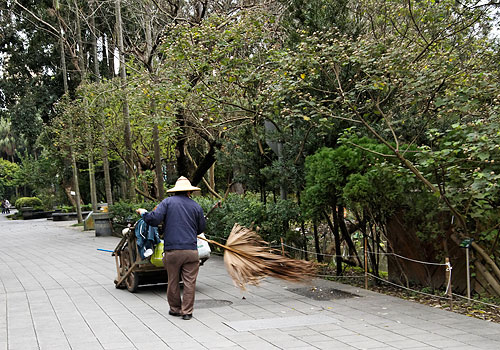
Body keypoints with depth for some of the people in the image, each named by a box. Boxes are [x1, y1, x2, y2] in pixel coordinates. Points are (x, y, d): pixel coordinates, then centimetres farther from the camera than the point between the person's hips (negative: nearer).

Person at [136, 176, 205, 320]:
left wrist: (143, 213, 11)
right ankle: (187, 312, 7)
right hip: (191, 250, 0)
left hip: (172, 250, 0)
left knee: (173, 282, 14)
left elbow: (154, 219, -9)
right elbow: (201, 229, 16)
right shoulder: (196, 206, 8)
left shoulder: (168, 202, 2)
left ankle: (175, 309, 25)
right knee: (189, 282, 6)